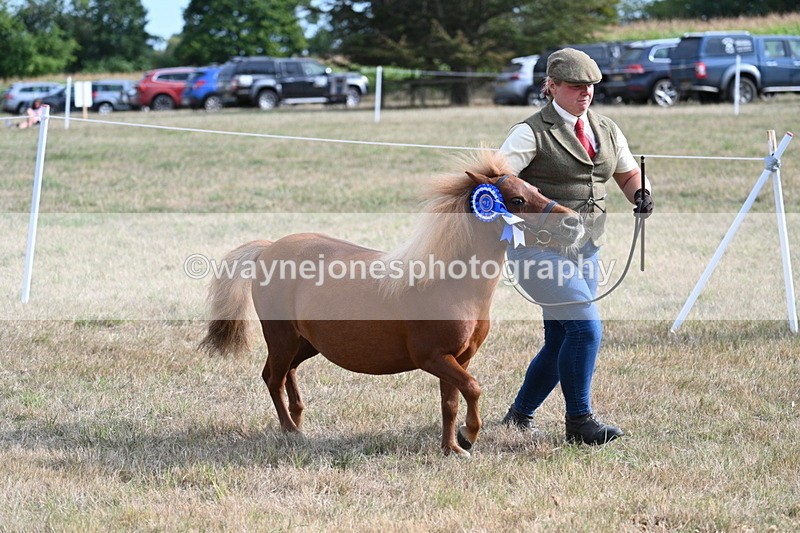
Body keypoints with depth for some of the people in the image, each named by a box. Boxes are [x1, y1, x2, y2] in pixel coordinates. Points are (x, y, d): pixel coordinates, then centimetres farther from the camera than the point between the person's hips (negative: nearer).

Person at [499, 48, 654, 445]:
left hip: (585, 249, 7)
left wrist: (640, 193, 0)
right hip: (539, 246, -7)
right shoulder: (533, 132, -9)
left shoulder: (607, 131, 12)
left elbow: (628, 174, 22)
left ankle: (519, 415, 28)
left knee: (561, 344, 10)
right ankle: (579, 421, -6)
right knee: (586, 327, -18)